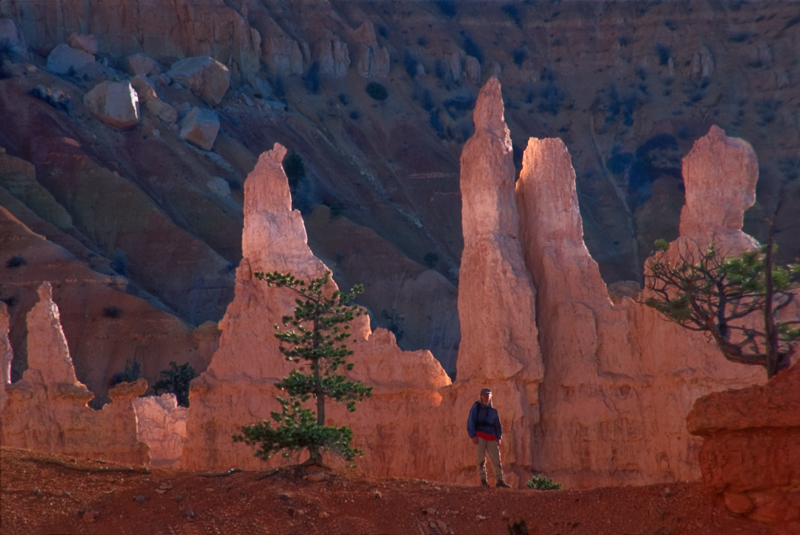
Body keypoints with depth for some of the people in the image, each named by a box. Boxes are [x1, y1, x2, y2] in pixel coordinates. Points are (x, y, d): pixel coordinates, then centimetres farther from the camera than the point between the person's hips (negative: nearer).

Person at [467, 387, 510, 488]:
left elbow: (498, 426, 23)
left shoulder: (493, 411, 22)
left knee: (496, 459, -4)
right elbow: (470, 422, 0)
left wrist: (499, 437, 8)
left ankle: (500, 481, -5)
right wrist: (473, 436, -10)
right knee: (481, 459, -7)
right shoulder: (476, 407, 8)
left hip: (491, 438, 4)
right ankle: (483, 480, -5)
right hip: (480, 436, -4)